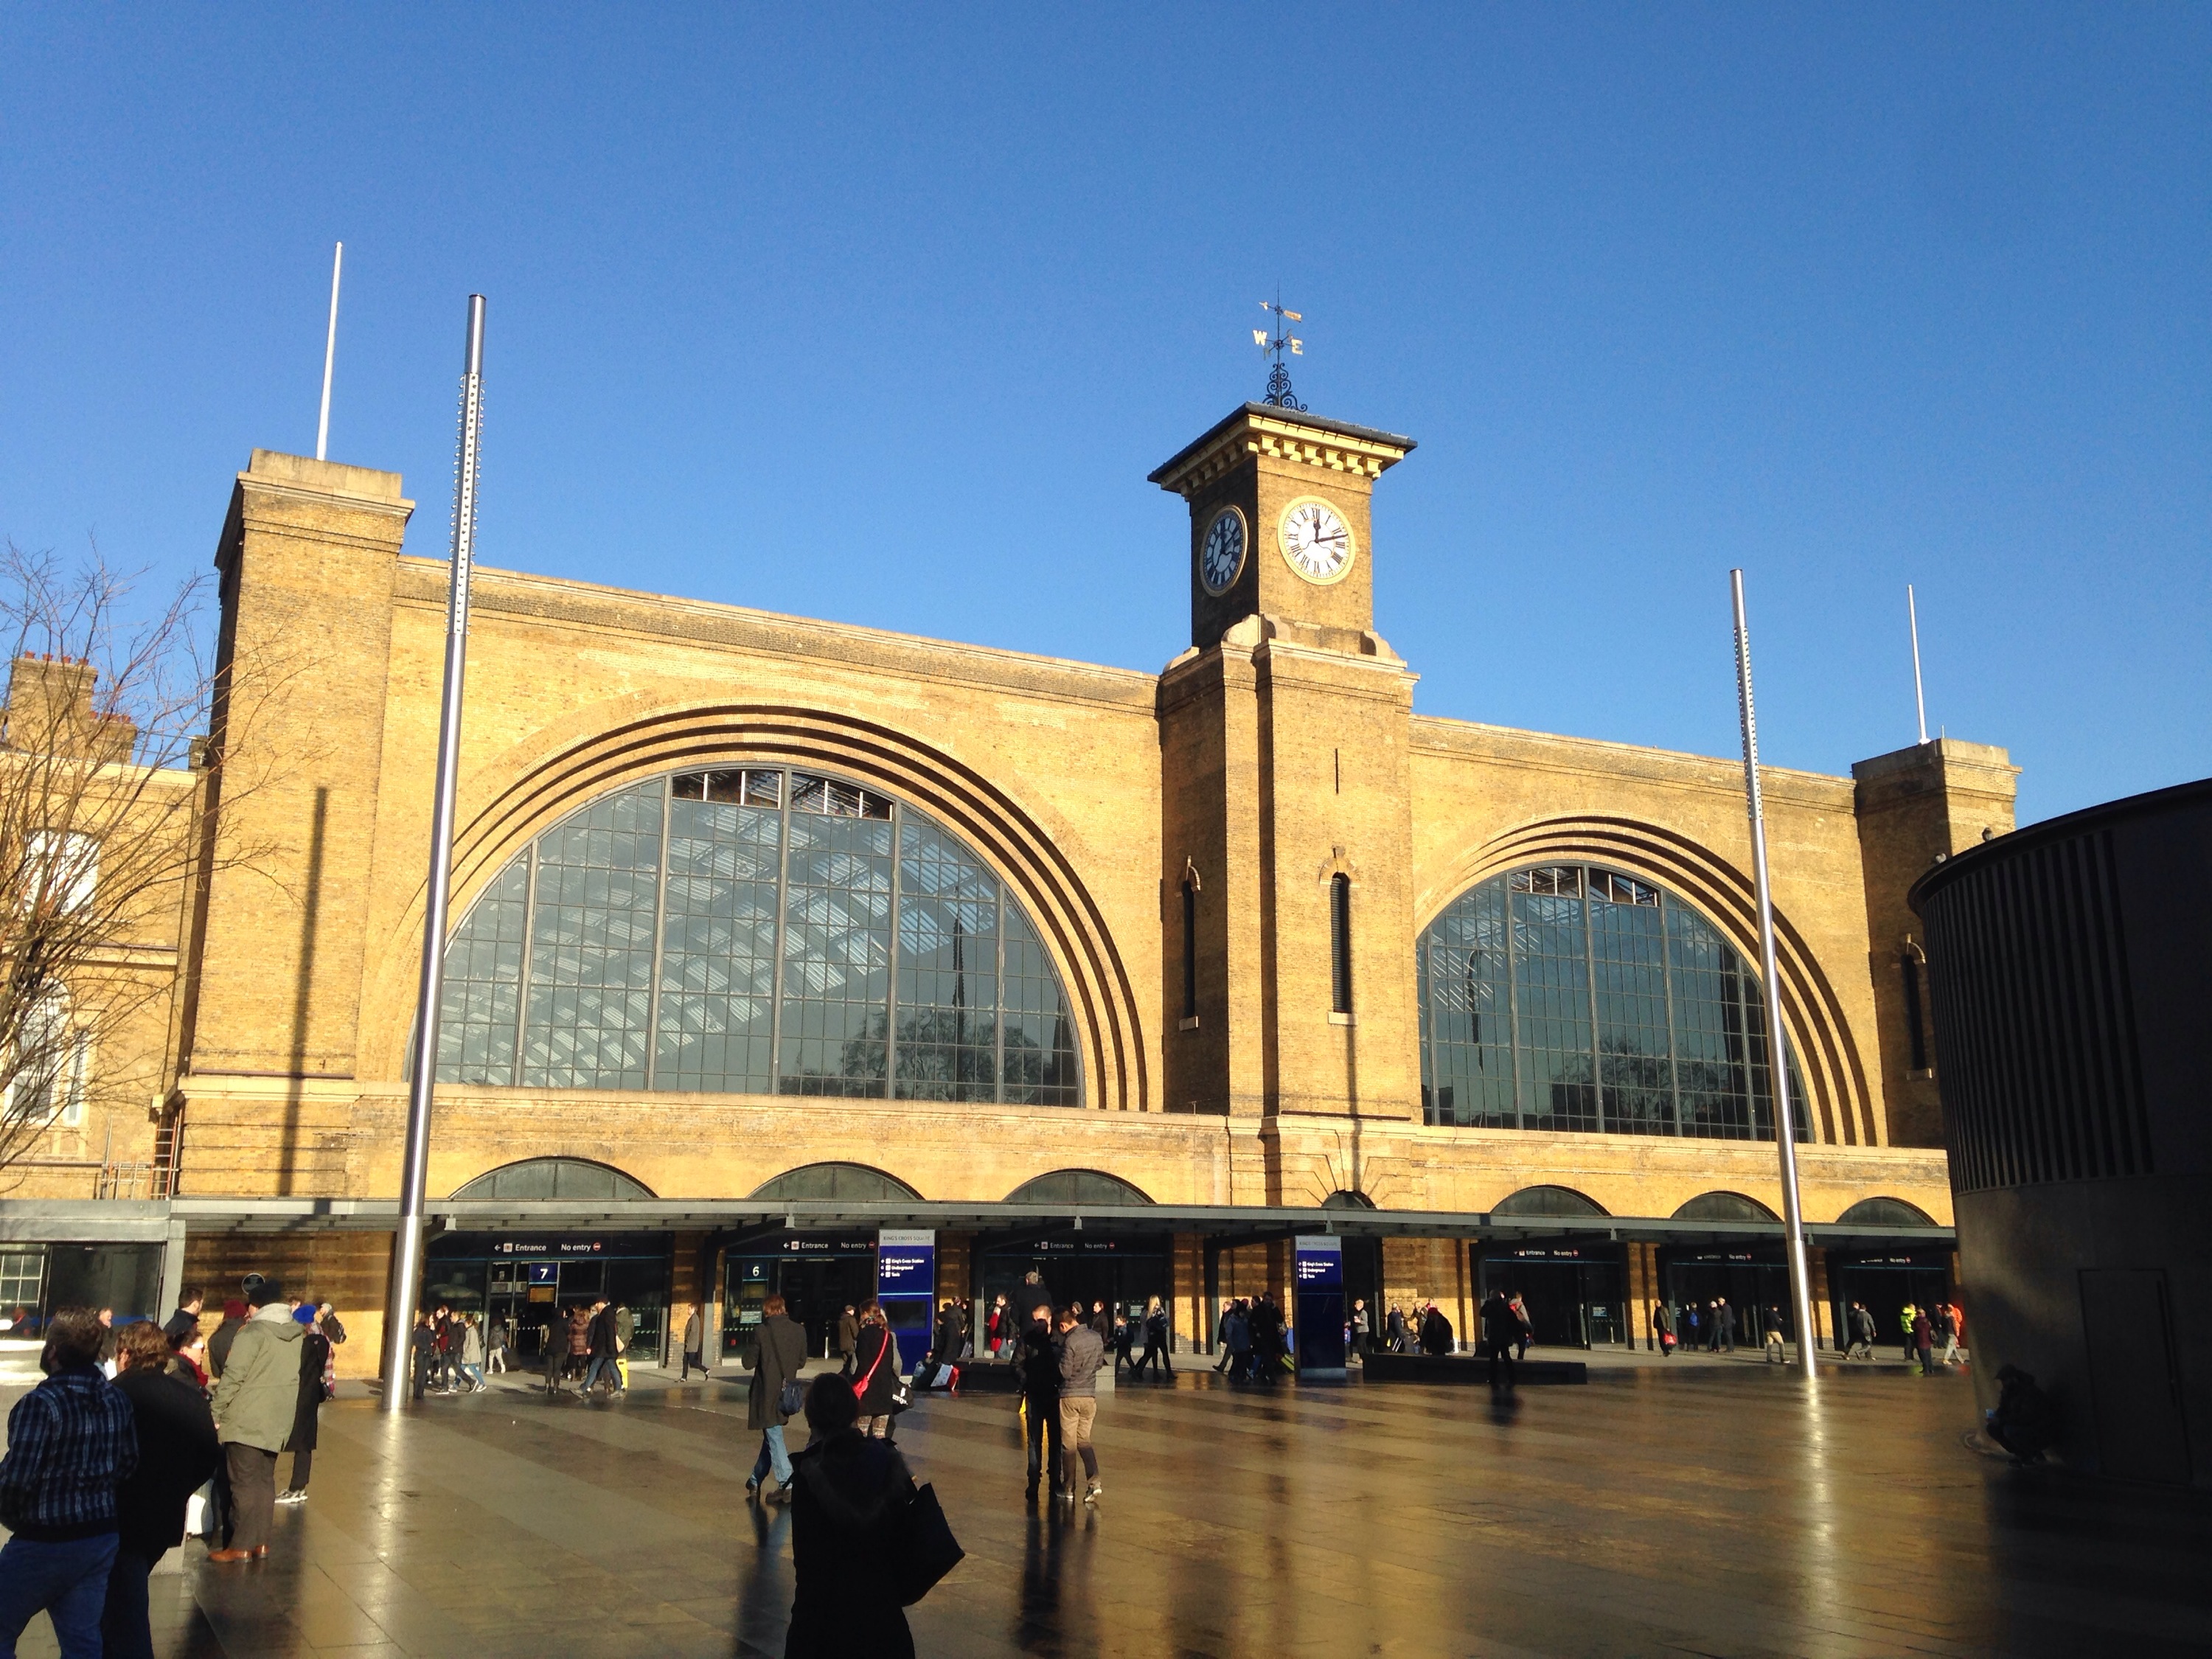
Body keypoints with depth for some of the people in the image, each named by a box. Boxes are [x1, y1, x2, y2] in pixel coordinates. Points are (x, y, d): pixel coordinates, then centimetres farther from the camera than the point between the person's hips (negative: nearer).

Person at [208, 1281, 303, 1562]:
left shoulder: (253, 1333, -12)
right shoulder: (296, 1335, 9)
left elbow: (233, 1377, -15)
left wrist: (215, 1413, -8)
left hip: (246, 1420, -7)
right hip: (278, 1422, 7)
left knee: (244, 1483, -2)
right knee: (265, 1480, 13)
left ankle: (241, 1545, -1)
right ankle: (261, 1541, 16)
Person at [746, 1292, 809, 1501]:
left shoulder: (761, 1332, -14)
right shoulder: (799, 1330, -1)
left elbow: (750, 1362, -8)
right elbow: (802, 1361, 7)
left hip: (767, 1392, -5)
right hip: (787, 1393, 5)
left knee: (774, 1437, 0)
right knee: (772, 1436, 18)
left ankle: (786, 1483, -8)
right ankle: (756, 1479, 29)